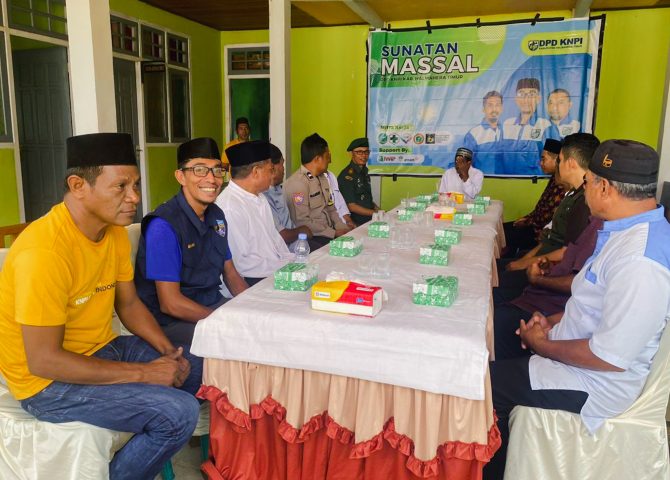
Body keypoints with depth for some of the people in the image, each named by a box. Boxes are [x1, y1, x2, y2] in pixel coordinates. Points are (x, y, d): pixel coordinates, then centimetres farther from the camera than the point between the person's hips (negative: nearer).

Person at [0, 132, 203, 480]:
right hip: (48, 381, -8)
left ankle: (155, 445, 30)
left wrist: (168, 351, -6)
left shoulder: (116, 232, -2)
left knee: (203, 367, 9)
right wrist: (143, 373, -22)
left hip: (102, 350, 8)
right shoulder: (45, 251, -28)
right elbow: (43, 361, -26)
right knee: (179, 413, -22)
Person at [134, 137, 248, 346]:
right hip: (171, 320, -8)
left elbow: (231, 274, 13)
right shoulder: (163, 225, -19)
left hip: (213, 304, 8)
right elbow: (170, 303, -20)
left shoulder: (216, 216, 7)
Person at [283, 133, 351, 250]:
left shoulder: (322, 178, 17)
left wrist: (343, 228, 1)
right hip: (312, 238, -8)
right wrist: (335, 233, -16)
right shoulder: (297, 183, -14)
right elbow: (302, 222, -19)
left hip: (329, 232, 9)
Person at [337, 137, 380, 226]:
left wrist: (377, 209, 5)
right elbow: (352, 206, -16)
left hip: (370, 218, 8)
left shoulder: (364, 172, 14)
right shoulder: (347, 176, -14)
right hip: (357, 223, -8)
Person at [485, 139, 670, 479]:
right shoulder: (631, 231, 2)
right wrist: (554, 322, 2)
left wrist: (544, 346, -17)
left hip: (595, 382, -10)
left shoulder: (639, 259, -32)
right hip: (576, 350, 10)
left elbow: (612, 356, -30)